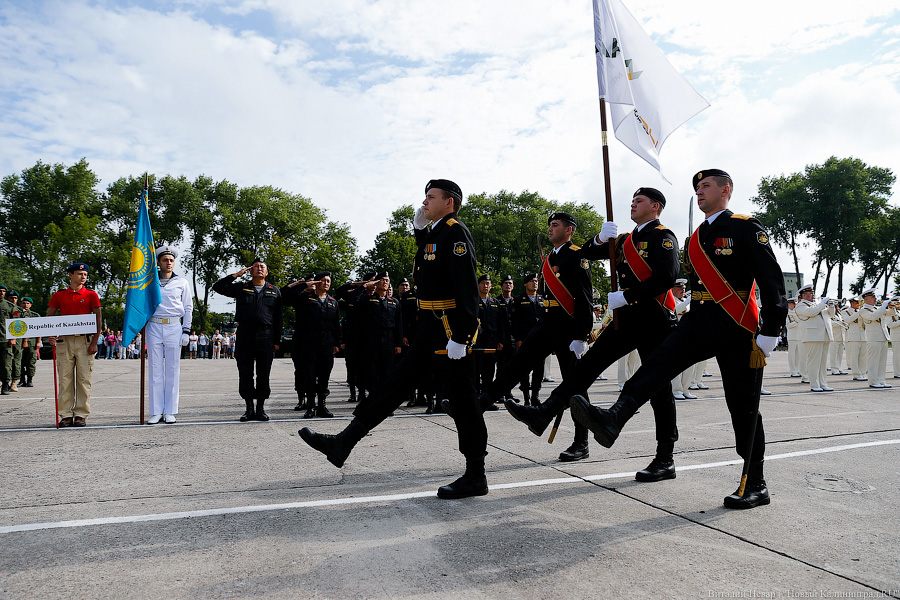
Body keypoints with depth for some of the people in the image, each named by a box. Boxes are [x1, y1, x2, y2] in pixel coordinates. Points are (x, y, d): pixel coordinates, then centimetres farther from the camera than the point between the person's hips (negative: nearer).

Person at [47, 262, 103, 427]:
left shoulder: (91, 295, 6)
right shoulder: (59, 295, 10)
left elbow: (98, 319, 2)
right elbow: (49, 317, 13)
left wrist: (94, 342, -6)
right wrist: (51, 336, -4)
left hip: (85, 341, -1)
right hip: (64, 340, 2)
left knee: (84, 379, -1)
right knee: (65, 379, 2)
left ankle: (81, 415, 5)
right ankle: (66, 415, 8)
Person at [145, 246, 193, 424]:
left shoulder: (181, 283, 11)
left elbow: (188, 308, 10)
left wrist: (186, 331, 2)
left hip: (174, 327, -1)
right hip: (153, 327, 1)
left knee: (172, 371, 0)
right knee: (155, 370, 1)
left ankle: (170, 412, 6)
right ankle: (156, 412, 5)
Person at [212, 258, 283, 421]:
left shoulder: (275, 291, 13)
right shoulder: (241, 288, 13)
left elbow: (278, 318, 11)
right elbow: (217, 287, 7)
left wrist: (277, 340, 5)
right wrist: (236, 275, 3)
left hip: (266, 336, 0)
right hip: (244, 336, 1)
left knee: (263, 374, 2)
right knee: (245, 374, 2)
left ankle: (260, 408, 10)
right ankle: (249, 409, 11)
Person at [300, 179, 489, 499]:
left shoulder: (455, 233, -12)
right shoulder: (435, 233, 18)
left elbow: (467, 289, -21)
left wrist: (459, 338, -25)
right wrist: (420, 230, 19)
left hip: (451, 333, -10)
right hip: (429, 333, 10)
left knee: (462, 401, -1)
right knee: (395, 385, 10)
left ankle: (475, 477, 12)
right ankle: (343, 443, 15)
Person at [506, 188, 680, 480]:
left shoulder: (663, 236, -6)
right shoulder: (626, 239, 20)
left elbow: (666, 277, -20)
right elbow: (591, 253, 16)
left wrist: (625, 296, -20)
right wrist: (601, 238, -6)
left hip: (654, 320, -8)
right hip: (628, 317, 8)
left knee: (658, 387, -2)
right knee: (589, 363, 0)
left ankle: (665, 460, 8)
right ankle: (543, 415, -2)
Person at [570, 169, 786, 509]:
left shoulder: (746, 228, -5)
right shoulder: (695, 238, 17)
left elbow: (772, 279, -10)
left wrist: (770, 332, -15)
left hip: (737, 329, -6)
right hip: (699, 324, 6)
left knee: (743, 406, 2)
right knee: (659, 361, -20)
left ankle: (756, 486, 16)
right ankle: (613, 421, -36)